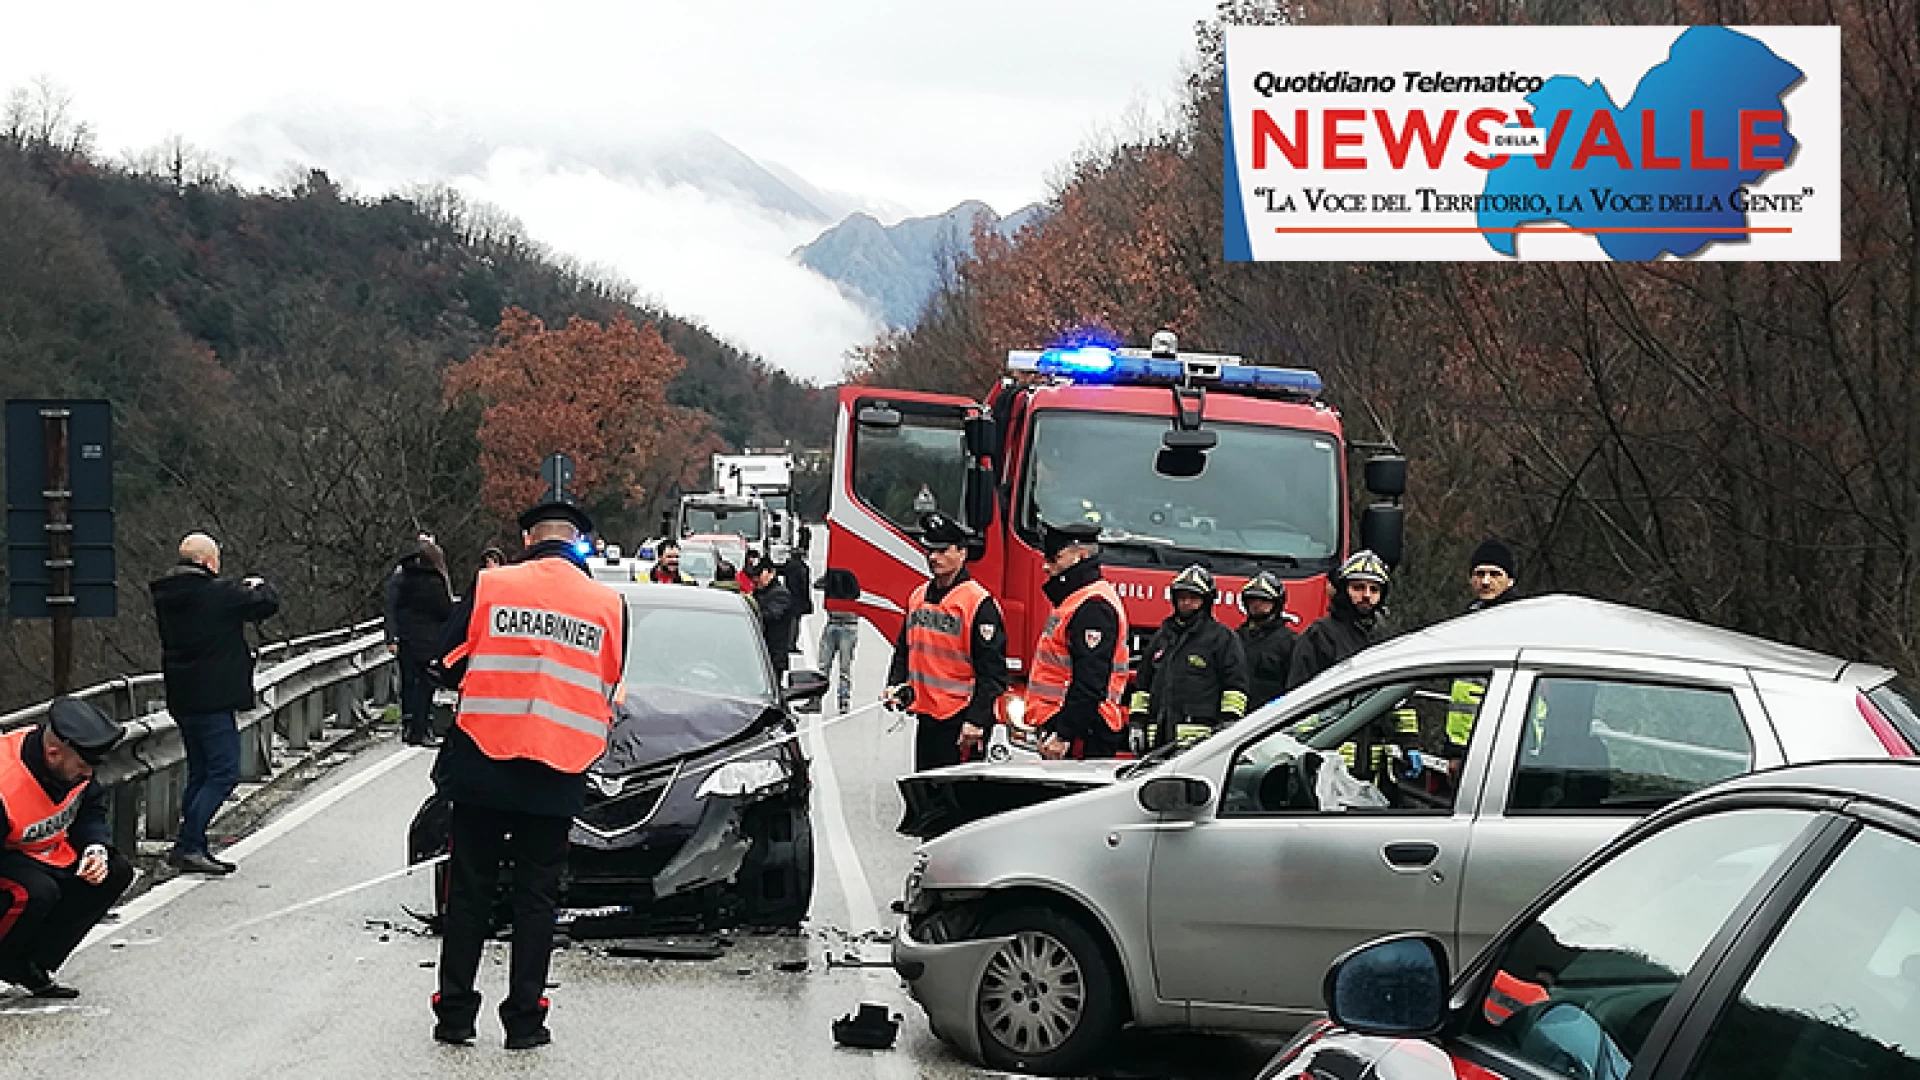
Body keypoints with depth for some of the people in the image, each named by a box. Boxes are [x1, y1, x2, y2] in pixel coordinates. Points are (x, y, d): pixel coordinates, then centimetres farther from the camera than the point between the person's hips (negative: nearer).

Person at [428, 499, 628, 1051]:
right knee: (536, 896, 9)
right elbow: (608, 690, 9)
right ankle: (525, 1020, 9)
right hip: (556, 776, 1)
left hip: (482, 764, -1)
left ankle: (454, 1015, 12)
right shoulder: (609, 604, 0)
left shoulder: (491, 586, -5)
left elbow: (448, 666, 0)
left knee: (469, 890, 10)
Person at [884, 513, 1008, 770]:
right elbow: (904, 650, 26)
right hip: (926, 718, 8)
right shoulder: (918, 597, 14)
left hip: (961, 722, -8)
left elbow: (992, 672, -14)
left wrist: (976, 720, -20)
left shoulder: (979, 603, -11)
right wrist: (896, 684, 7)